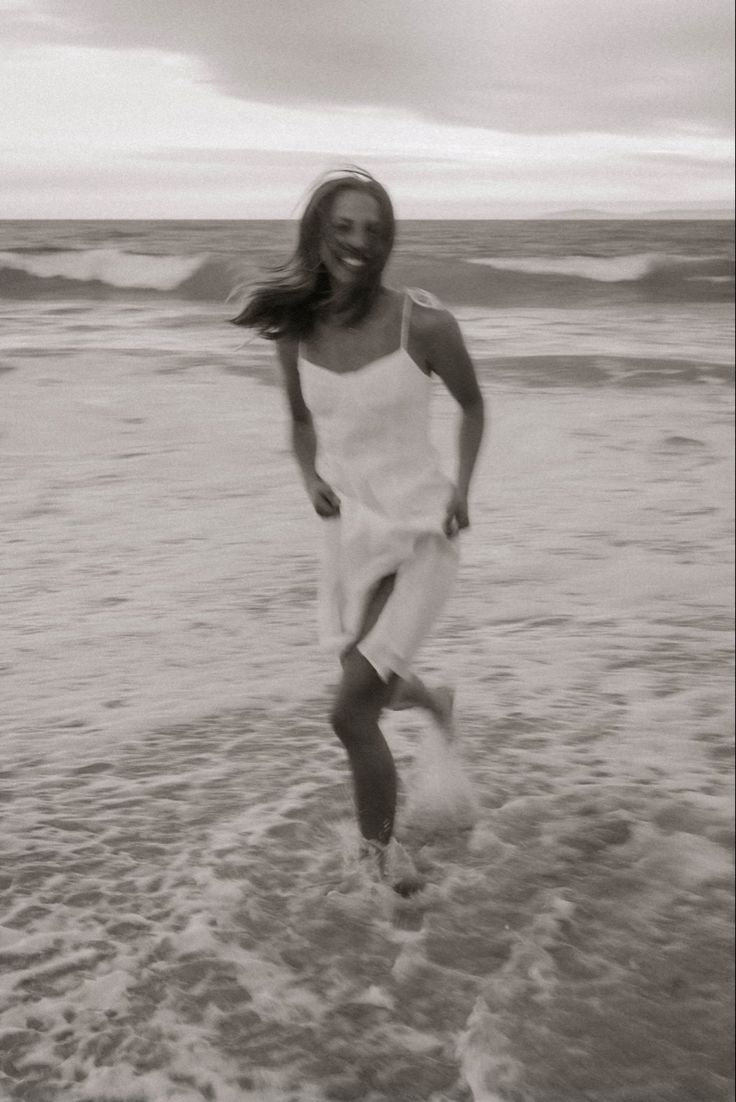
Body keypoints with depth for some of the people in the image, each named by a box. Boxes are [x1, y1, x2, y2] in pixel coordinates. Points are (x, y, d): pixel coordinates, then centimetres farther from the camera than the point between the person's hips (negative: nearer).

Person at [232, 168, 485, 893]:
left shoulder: (423, 324, -15)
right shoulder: (295, 331, -3)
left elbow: (472, 405, 3)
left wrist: (461, 486, -7)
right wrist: (310, 477, -6)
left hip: (418, 534, -5)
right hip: (349, 531, 5)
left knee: (351, 712, -11)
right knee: (372, 688, 20)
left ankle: (381, 850, 13)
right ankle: (433, 700, 57)